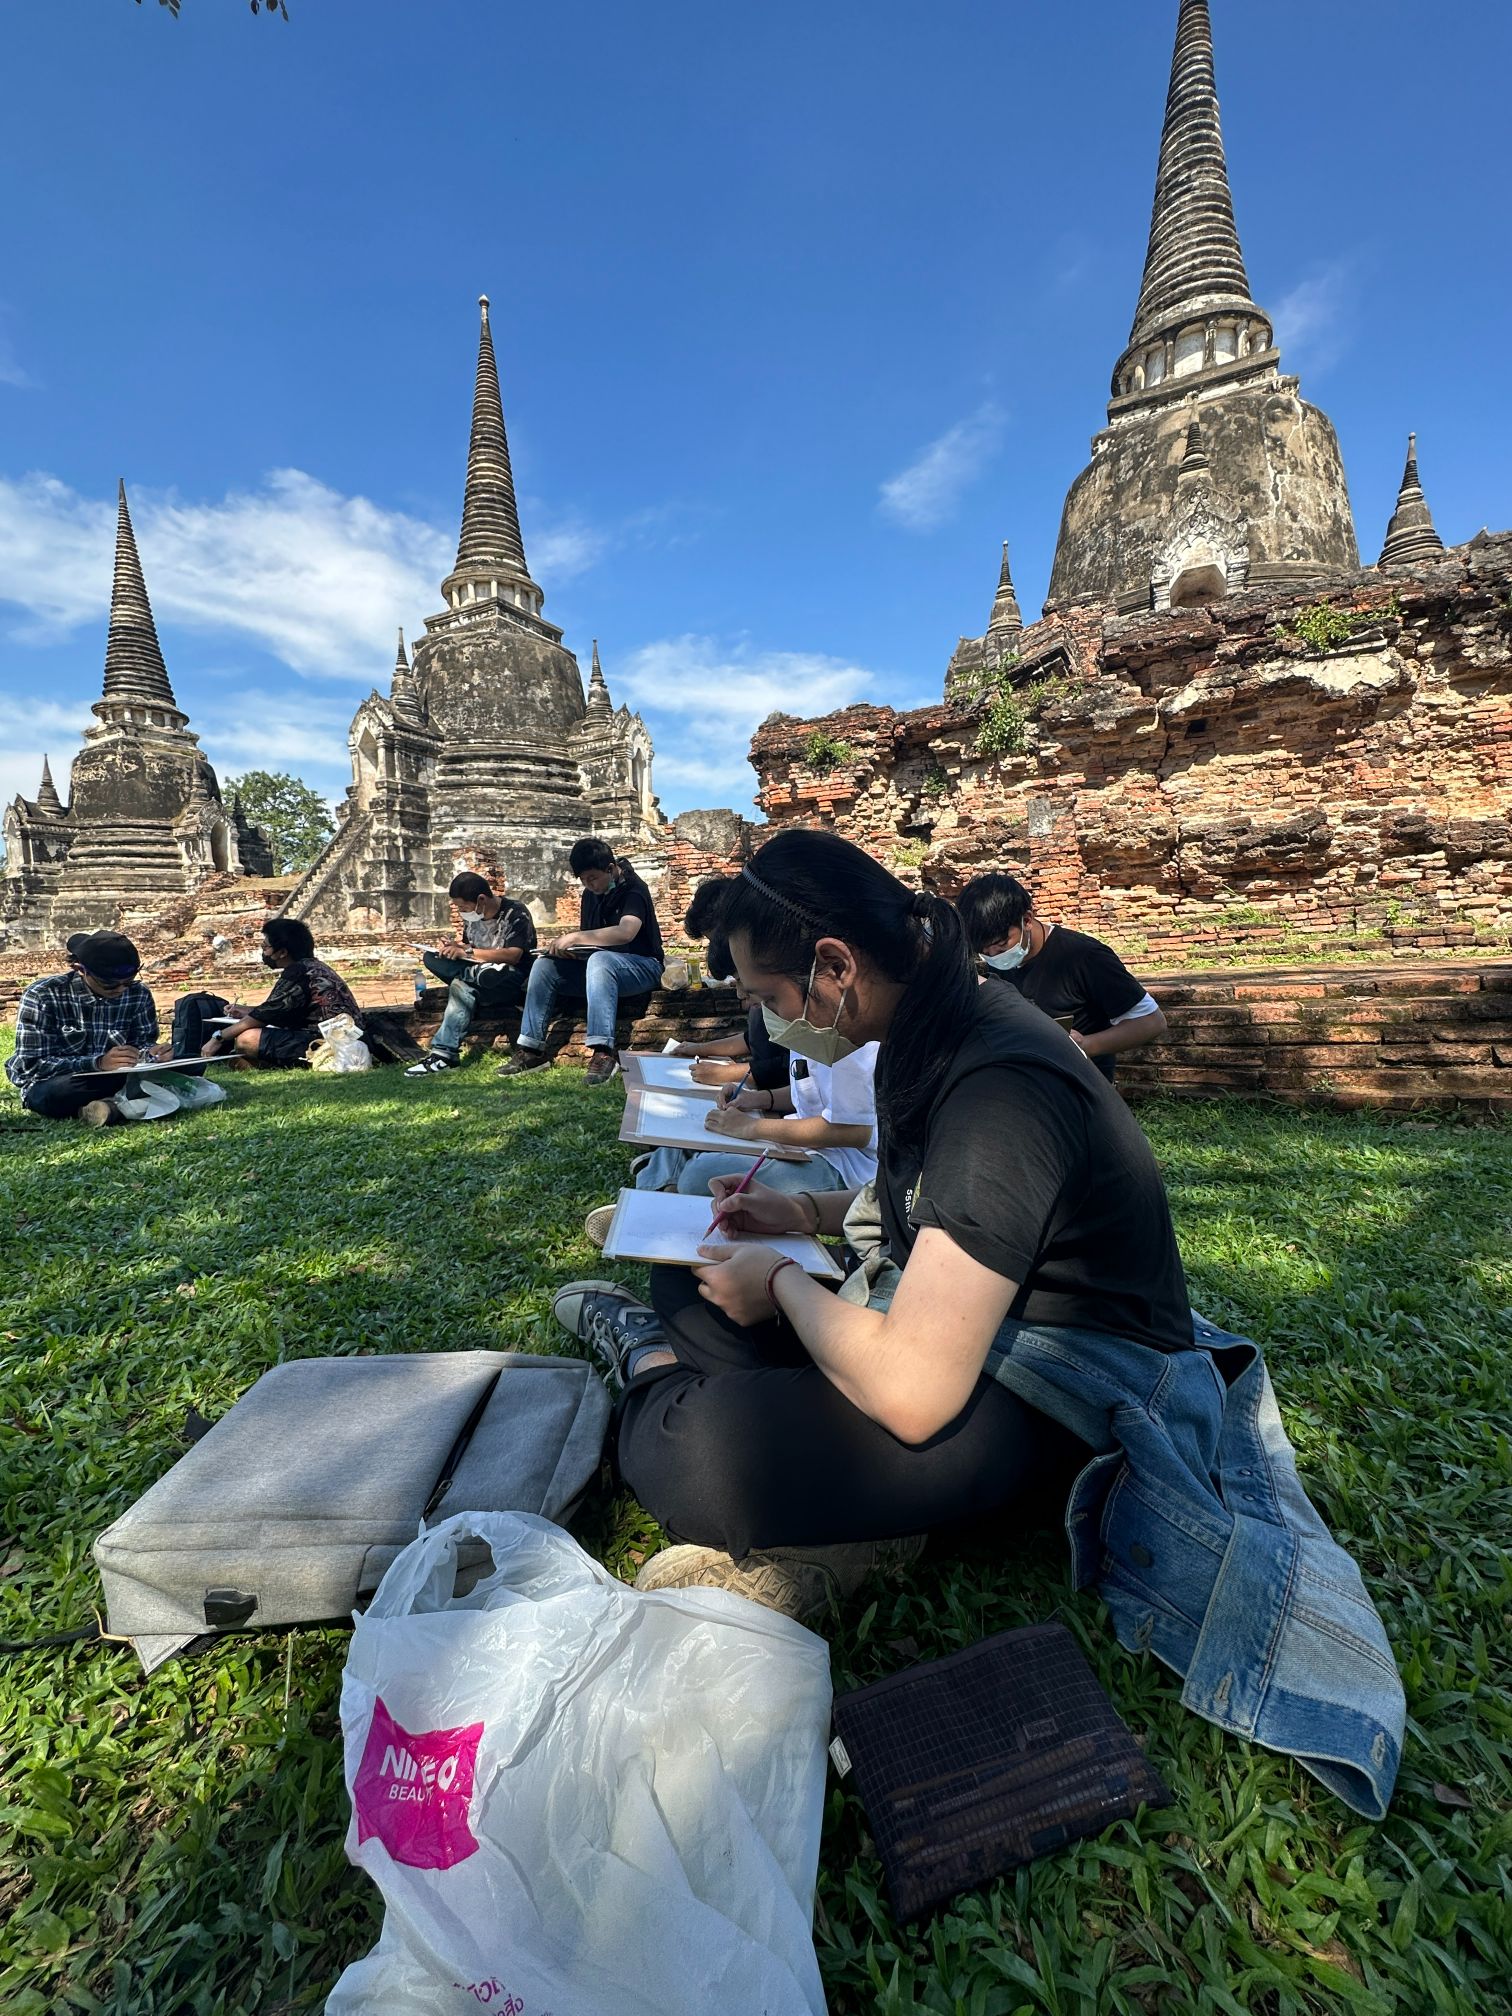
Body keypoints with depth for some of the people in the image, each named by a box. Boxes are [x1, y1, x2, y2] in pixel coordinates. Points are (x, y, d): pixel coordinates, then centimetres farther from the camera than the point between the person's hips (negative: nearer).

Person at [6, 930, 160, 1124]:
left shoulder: (138, 995, -5)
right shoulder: (42, 996, -16)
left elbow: (144, 1044, 2)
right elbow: (32, 1066, -20)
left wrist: (152, 1054, -24)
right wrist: (98, 1063, -35)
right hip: (48, 1084, -3)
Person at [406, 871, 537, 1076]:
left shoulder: (516, 914, -12)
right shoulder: (472, 916, 9)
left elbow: (513, 956, -22)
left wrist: (468, 952, -22)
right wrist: (455, 948, -3)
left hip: (512, 980, -7)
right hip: (479, 970, 7)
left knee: (461, 988, -33)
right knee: (432, 958, -12)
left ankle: (443, 1053, -24)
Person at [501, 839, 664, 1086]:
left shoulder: (634, 890, -13)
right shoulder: (591, 895, 10)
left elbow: (625, 933, -32)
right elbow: (588, 939, 15)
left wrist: (575, 938, -30)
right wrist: (567, 946, -9)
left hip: (642, 966, -7)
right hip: (598, 965, 7)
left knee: (598, 959, -39)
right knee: (544, 965, -12)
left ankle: (603, 1052, -46)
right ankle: (532, 1049, -15)